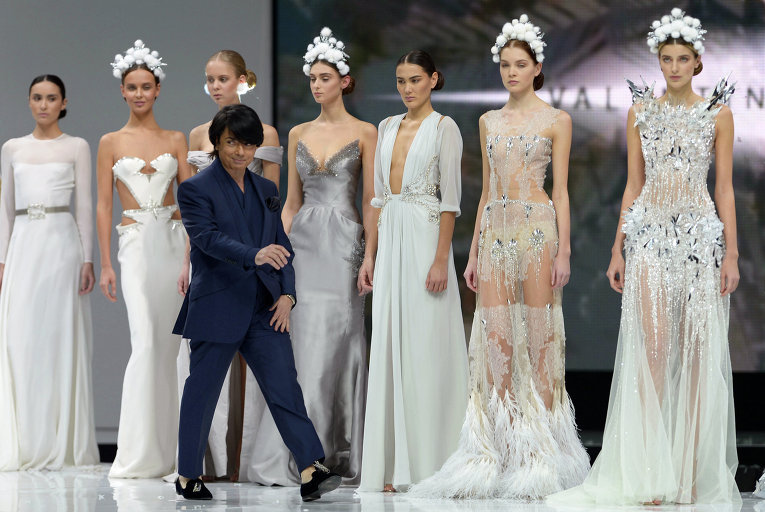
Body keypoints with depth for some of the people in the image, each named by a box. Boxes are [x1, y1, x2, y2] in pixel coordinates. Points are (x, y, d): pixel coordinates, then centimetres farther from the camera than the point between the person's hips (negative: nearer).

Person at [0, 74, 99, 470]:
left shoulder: (77, 148, 5)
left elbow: (85, 205, 2)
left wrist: (88, 259, -5)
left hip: (62, 241, -3)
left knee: (61, 338, -3)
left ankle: (62, 442, 2)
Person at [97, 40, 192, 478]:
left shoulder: (175, 140, 10)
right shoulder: (111, 143, 6)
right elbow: (103, 204, 4)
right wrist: (106, 264, -2)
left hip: (175, 240, 2)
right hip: (136, 244, -2)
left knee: (169, 343, 3)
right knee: (147, 343, -14)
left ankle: (167, 449, 12)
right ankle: (142, 454, -13)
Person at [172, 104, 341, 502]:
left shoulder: (266, 191, 14)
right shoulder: (196, 189, -4)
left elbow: (282, 247, 15)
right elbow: (208, 237, -20)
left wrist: (287, 294, -1)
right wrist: (254, 255, -36)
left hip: (265, 308, 4)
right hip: (217, 308, -4)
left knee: (285, 387, -7)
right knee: (202, 392, 4)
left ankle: (312, 472, -15)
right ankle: (187, 476, 17)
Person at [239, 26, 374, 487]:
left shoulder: (364, 133, 0)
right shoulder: (299, 134, 13)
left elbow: (373, 200, -2)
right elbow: (291, 202, 16)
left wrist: (371, 256, -10)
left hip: (342, 242, -4)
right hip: (302, 241, 4)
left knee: (327, 347, -7)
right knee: (299, 345, 0)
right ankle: (284, 457, 2)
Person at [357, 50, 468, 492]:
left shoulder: (443, 127, -5)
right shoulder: (389, 127, 14)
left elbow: (450, 199, -10)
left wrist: (441, 259, -16)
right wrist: (370, 254, 11)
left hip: (425, 237, -7)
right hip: (390, 239, 7)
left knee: (425, 346, -5)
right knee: (390, 346, 4)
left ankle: (429, 463, 0)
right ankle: (396, 464, 8)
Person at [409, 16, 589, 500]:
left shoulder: (556, 120, 2)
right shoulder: (489, 122, 15)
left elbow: (561, 190, -2)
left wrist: (564, 250, -9)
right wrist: (474, 251, 11)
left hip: (537, 227, -4)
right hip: (495, 229, 5)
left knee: (539, 336, -4)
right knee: (495, 337, -1)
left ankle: (540, 451, 0)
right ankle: (500, 448, 2)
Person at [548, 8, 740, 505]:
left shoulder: (717, 113, 5)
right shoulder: (641, 111, 9)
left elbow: (725, 187, 3)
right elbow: (633, 184, 12)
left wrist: (731, 252, -4)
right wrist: (618, 249, 7)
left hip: (701, 231, -1)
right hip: (649, 231, 1)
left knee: (699, 350, -3)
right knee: (652, 348, -10)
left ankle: (693, 470, 3)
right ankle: (652, 472, -10)